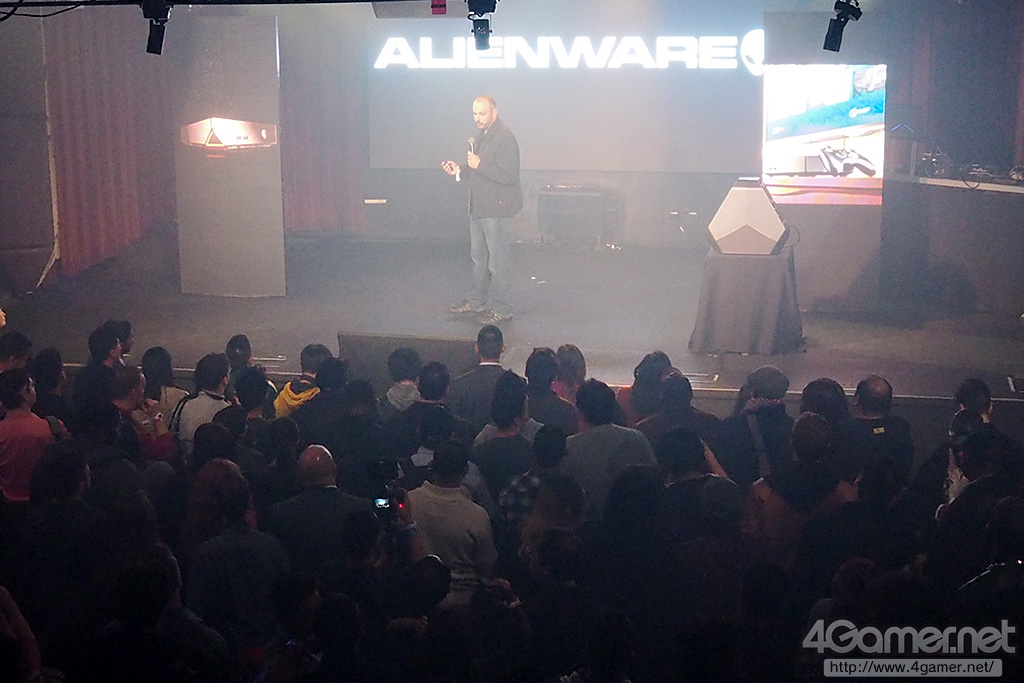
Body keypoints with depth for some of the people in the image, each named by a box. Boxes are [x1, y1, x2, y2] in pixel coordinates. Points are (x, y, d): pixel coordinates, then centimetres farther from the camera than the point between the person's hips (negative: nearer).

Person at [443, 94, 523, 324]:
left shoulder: (505, 138, -17)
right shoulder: (482, 136, 14)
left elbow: (509, 176, -25)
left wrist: (479, 165, -25)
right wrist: (460, 170, 9)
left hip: (497, 210, -10)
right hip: (479, 208, 10)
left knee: (497, 262, -4)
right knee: (478, 257, 19)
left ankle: (500, 309, 4)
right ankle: (477, 301, 31)